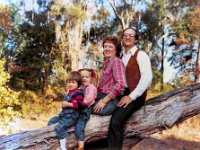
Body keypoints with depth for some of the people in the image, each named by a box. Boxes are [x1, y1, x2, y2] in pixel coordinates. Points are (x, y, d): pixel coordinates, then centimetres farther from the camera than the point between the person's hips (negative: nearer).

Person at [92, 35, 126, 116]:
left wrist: (104, 101, -17)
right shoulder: (106, 63, 17)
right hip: (101, 96, 8)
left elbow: (120, 84, -20)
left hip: (111, 100, -8)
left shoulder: (116, 61, -9)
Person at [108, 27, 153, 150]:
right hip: (120, 93, 6)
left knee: (116, 121, -26)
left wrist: (131, 96, -19)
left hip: (134, 96, -6)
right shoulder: (121, 56, 17)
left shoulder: (140, 55, -4)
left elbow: (147, 78, -15)